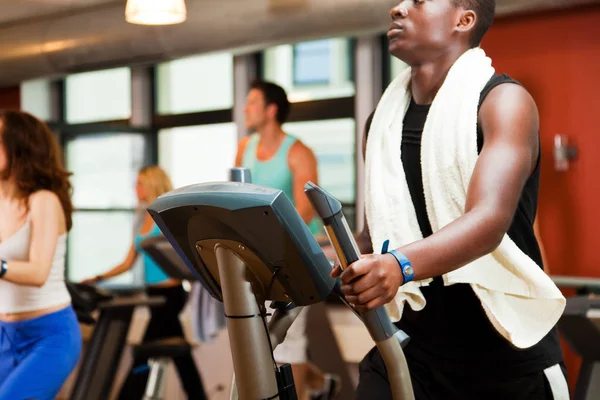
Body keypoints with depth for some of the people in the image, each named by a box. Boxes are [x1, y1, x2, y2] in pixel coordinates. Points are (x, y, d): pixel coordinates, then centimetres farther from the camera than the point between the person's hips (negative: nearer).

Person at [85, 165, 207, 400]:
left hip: (169, 293, -8)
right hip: (154, 293, 8)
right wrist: (99, 279, 9)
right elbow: (128, 263, 16)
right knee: (180, 354, 11)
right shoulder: (145, 220, 14)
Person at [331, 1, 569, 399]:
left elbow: (490, 220, -25)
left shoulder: (503, 100, -9)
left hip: (505, 350, -4)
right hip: (408, 344, 4)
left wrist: (402, 265, -42)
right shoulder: (383, 120, 8)